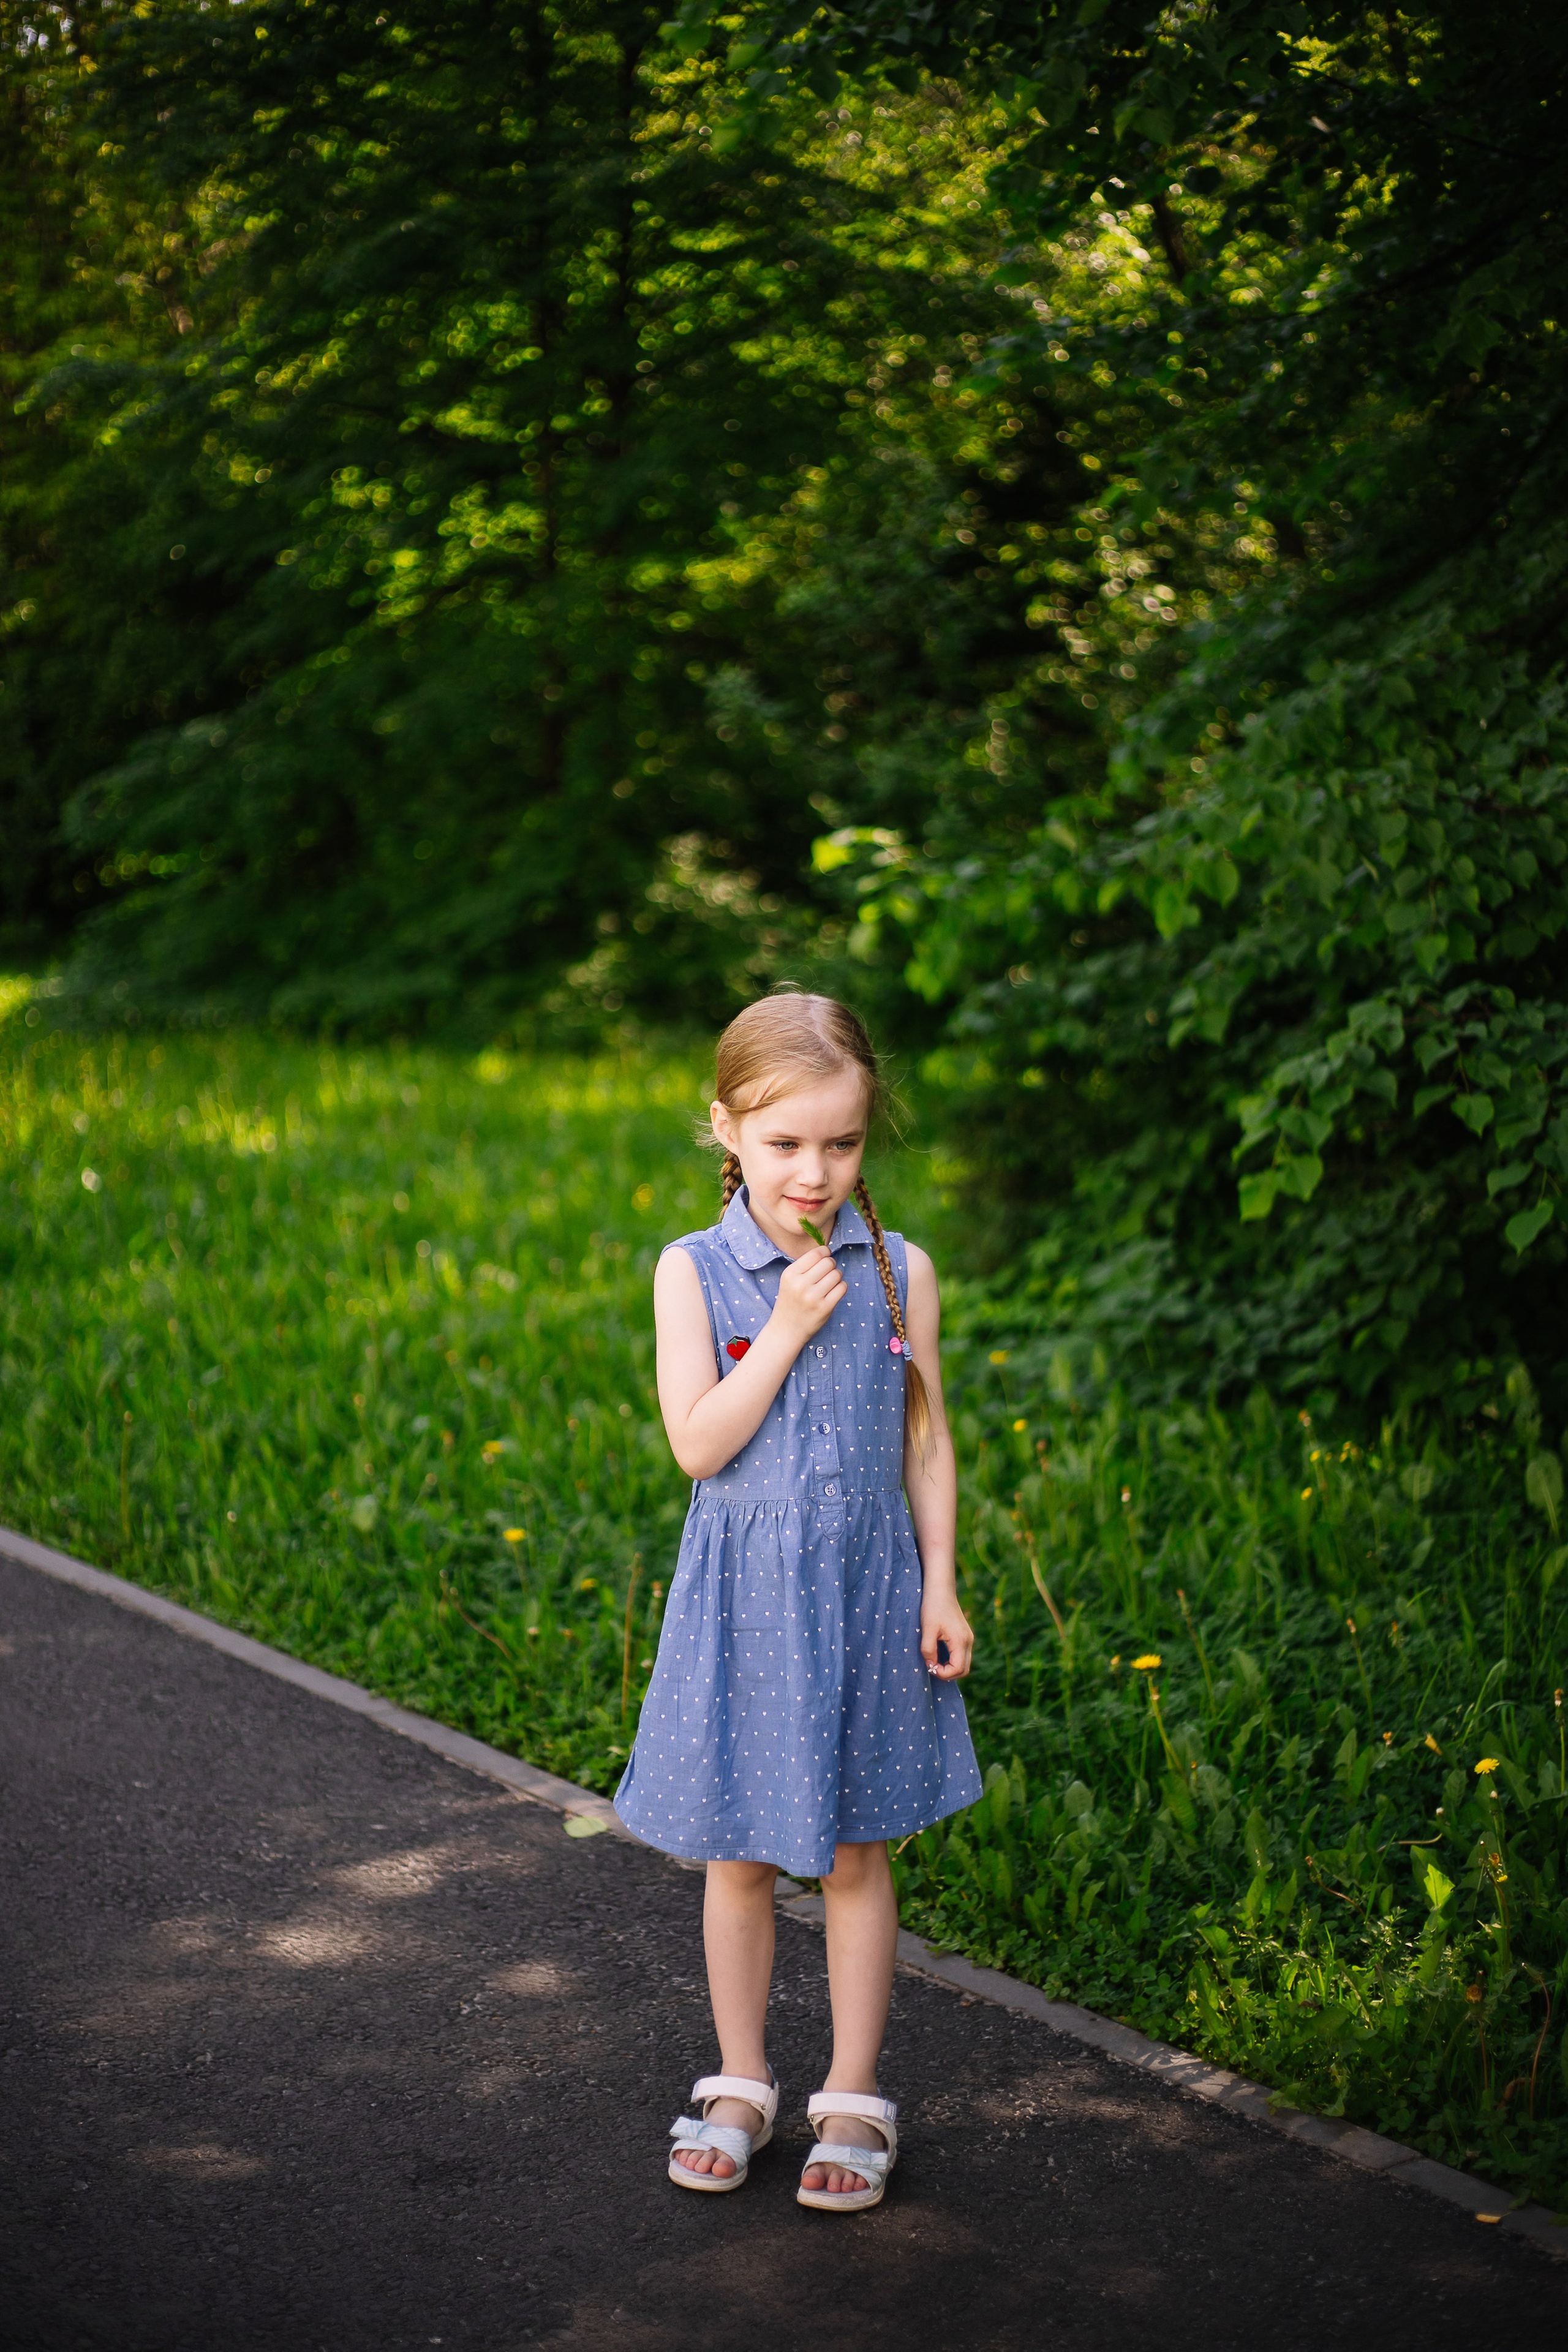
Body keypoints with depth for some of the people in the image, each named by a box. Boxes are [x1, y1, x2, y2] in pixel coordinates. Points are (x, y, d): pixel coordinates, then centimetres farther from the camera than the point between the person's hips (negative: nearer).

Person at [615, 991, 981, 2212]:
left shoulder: (898, 1272, -2)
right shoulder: (695, 1272, -7)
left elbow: (927, 1442, 4)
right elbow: (700, 1444, -14)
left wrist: (941, 1587, 0)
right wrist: (789, 1327, -19)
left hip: (867, 1587, 1)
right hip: (744, 1595, -1)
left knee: (855, 1851, 9)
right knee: (739, 1855, 11)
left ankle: (855, 2099, 22)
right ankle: (741, 2087, 28)